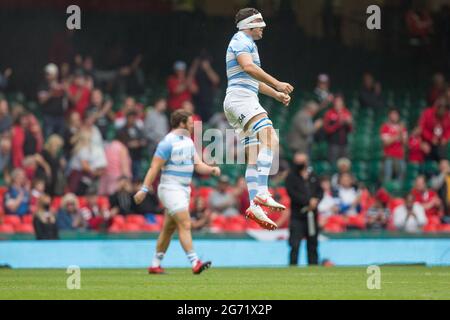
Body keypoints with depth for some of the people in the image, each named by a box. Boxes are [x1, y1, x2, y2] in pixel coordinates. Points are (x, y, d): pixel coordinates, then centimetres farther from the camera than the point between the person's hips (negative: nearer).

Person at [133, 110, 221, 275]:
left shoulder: (188, 141, 13)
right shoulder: (168, 142, -13)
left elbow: (198, 164, 10)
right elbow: (155, 167, -16)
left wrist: (212, 169, -11)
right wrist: (144, 190, -20)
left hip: (184, 190, 9)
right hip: (171, 188, -9)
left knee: (169, 228, 12)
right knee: (185, 224, -17)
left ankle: (155, 265, 19)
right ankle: (195, 263, -22)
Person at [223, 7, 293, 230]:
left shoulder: (246, 43, 30)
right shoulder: (242, 40, -2)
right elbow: (248, 66, -21)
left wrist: (276, 94, 32)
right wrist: (277, 84, -22)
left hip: (241, 102, 11)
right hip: (241, 99, -11)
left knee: (254, 158, 3)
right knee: (270, 140, -26)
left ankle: (254, 207, -5)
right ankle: (261, 193, -37)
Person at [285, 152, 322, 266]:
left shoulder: (313, 176, 17)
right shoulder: (291, 177, 2)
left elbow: (319, 191, 13)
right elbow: (292, 193, -10)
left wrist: (316, 200, -8)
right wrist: (308, 202, -16)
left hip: (312, 215, 4)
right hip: (297, 216, -4)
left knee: (312, 245, 7)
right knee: (295, 245, -10)